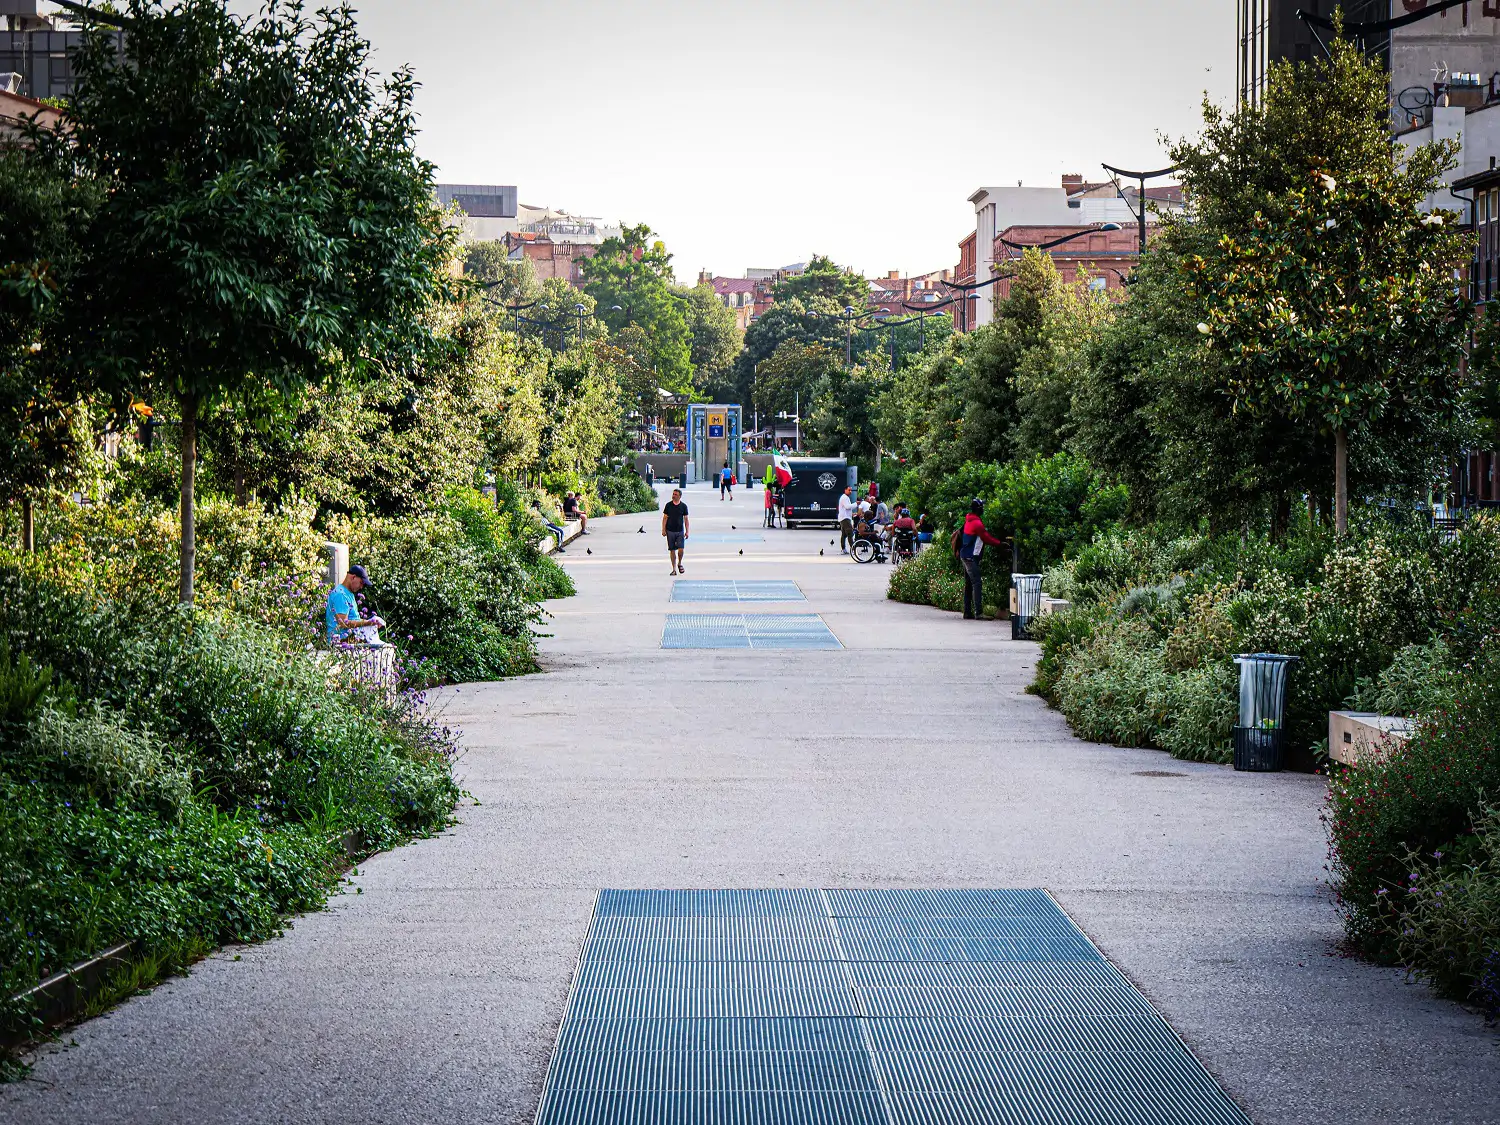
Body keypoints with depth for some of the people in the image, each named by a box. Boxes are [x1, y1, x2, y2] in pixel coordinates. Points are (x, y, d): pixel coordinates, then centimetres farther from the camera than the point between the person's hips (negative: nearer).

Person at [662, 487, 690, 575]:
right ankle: (674, 569, 10)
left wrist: (687, 531, 0)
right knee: (672, 551, 3)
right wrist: (663, 530, -3)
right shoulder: (668, 505, 1)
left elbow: (686, 519, 5)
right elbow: (665, 518, 4)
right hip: (670, 531, 1)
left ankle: (679, 564, 17)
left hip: (680, 531, -1)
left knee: (680, 549, -11)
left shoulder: (683, 506, 1)